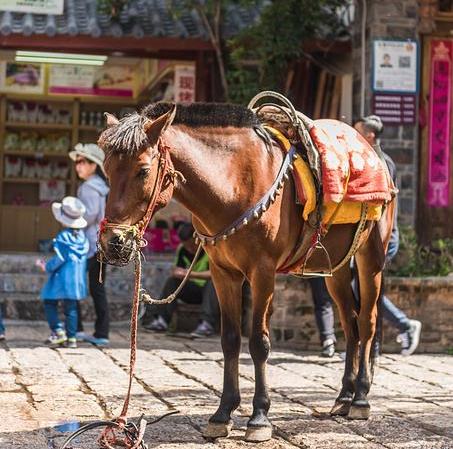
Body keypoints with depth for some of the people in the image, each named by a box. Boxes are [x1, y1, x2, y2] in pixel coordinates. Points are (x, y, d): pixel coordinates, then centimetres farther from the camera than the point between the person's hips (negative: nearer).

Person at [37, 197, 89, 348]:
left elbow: (59, 258, -17)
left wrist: (46, 266, -2)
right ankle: (71, 337, 8)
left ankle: (58, 331, -4)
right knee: (71, 308, 10)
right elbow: (84, 256, 11)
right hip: (78, 278, 6)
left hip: (62, 278, -6)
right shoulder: (82, 236, 5)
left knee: (49, 303, 7)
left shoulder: (63, 237, -15)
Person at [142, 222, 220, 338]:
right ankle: (162, 319, -24)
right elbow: (176, 270, 4)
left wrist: (190, 274, -35)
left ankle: (207, 323, -43)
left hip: (213, 290, -5)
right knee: (172, 281, -15)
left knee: (213, 282, -36)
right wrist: (177, 273, -22)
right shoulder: (182, 250, 0)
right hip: (193, 290, 5)